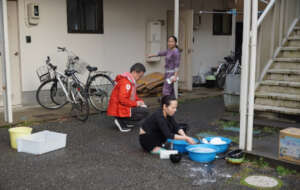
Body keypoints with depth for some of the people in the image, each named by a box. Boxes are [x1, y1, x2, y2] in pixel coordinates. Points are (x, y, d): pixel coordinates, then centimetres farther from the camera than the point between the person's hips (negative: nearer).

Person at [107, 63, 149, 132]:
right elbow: (122, 99, -27)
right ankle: (121, 121, -9)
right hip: (119, 110, -10)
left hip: (124, 107, 10)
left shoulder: (131, 81, 12)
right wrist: (136, 103, -18)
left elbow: (133, 95, 22)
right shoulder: (125, 82, -21)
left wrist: (140, 101, 3)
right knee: (144, 111, -14)